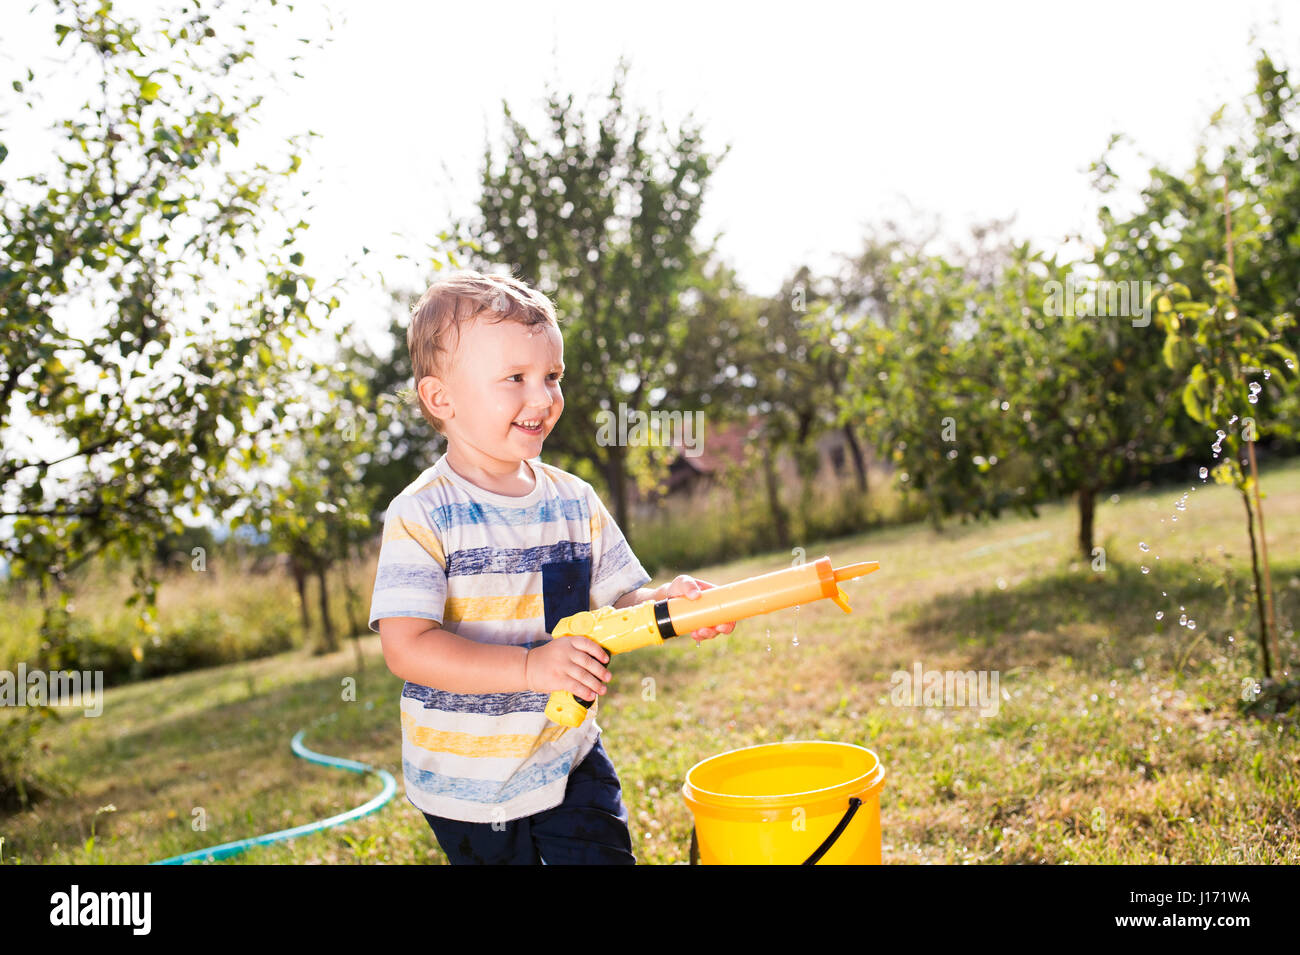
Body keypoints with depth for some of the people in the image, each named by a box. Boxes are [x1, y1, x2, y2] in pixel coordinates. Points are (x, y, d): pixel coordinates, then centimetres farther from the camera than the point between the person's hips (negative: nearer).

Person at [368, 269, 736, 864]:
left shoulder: (575, 502, -1)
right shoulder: (421, 516, -17)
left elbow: (618, 602, 2)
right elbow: (406, 646, -24)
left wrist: (667, 604, -21)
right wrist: (531, 667, -33)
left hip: (570, 758, 4)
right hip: (467, 780, -3)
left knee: (605, 853, 6)